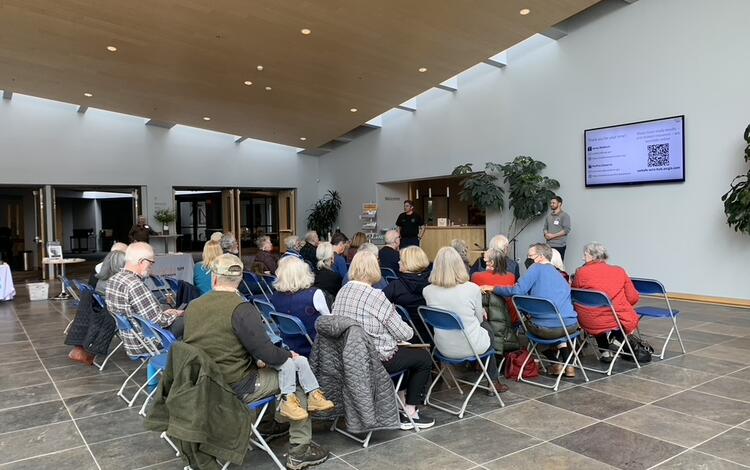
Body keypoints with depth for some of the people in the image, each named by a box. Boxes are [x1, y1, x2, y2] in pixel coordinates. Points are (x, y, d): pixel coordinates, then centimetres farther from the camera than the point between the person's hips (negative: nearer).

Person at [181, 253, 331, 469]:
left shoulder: (192, 306, 0)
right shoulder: (241, 308, -21)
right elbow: (267, 352, -21)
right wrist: (289, 354, 1)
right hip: (237, 388, -7)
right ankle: (300, 449, 13)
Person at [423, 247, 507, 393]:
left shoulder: (427, 291, -12)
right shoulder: (472, 289, -20)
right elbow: (479, 319, -3)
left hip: (444, 348, 3)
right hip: (472, 348, -3)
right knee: (486, 326, 32)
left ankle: (492, 381, 42)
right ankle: (493, 382, 40)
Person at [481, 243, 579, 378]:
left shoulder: (537, 267, 0)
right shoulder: (560, 276, 21)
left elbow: (517, 291, -10)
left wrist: (493, 288, 0)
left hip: (546, 329, -6)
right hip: (571, 326, 6)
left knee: (527, 322, 29)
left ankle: (556, 362, 22)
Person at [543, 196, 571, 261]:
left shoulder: (564, 215, -3)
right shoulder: (549, 216, 16)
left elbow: (566, 230, -11)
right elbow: (545, 227, 21)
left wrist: (552, 235, -13)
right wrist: (546, 234, -2)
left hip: (559, 246, -5)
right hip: (549, 245, 5)